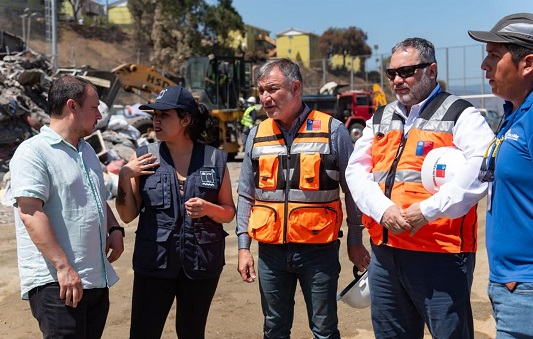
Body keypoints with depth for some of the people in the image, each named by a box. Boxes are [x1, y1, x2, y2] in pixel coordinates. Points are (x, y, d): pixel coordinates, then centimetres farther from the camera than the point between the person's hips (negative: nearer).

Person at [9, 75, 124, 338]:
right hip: (56, 284, -8)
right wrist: (63, 266, -24)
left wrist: (115, 229, 8)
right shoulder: (33, 152, -11)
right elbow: (30, 213, -20)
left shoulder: (87, 151, 17)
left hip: (97, 280, 9)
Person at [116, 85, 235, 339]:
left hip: (201, 263, 1)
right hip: (154, 262, 0)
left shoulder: (214, 159, -1)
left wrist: (208, 209, -15)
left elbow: (229, 212, 5)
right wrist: (125, 177, -12)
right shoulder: (143, 158, 0)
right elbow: (128, 215, 2)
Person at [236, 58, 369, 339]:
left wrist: (355, 241, 3)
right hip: (271, 251, 4)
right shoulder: (257, 135, 6)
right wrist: (243, 246, 6)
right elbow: (246, 196, 10)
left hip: (319, 249, -3)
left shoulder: (332, 130, -5)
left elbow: (352, 190, 1)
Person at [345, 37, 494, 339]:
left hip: (440, 255, -6)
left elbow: (481, 169, -19)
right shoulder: (380, 119, 16)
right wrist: (383, 209, -11)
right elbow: (356, 170, 7)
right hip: (384, 252, 6)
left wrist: (428, 210, -23)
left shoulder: (460, 115, -3)